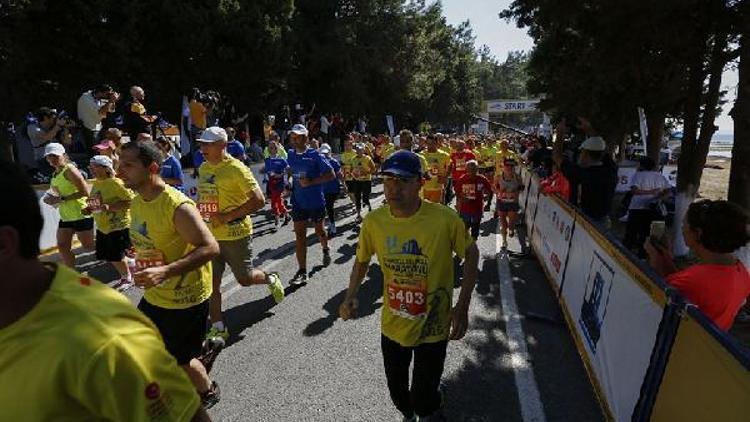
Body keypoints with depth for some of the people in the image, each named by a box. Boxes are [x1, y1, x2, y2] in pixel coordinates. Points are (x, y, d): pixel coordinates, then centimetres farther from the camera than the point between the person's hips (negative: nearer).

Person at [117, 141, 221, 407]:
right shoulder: (136, 203, 1)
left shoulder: (178, 206, -27)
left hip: (185, 298, -8)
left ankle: (208, 392, 39)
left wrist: (165, 271, -38)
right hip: (154, 296, 8)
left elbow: (210, 248, -31)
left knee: (179, 358, 8)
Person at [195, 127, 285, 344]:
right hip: (210, 235, 7)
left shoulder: (236, 169, -16)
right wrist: (200, 215, 9)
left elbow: (259, 200, -20)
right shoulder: (204, 168, 8)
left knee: (245, 278, 6)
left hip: (235, 234, -6)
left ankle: (271, 279, 39)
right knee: (211, 282, 7)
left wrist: (227, 216, -22)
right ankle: (218, 328, 22)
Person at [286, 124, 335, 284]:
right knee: (299, 235, -1)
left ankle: (325, 250, 48)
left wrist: (311, 182, -21)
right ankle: (302, 271, 4)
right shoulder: (291, 155, 3)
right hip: (298, 202, 3)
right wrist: (291, 182, 8)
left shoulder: (314, 155, -12)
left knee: (319, 230, 16)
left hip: (316, 201, -3)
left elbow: (331, 175, -14)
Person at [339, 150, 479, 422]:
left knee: (423, 398, 15)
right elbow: (362, 260, 3)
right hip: (392, 326, 3)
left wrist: (462, 307, -12)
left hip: (432, 328, -2)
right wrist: (351, 297, -11)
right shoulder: (373, 221, -15)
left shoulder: (445, 219, -23)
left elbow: (471, 255, -7)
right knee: (397, 391, 25)